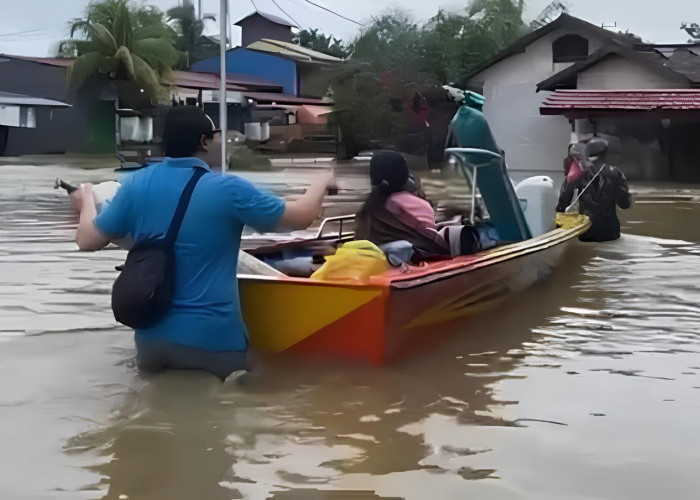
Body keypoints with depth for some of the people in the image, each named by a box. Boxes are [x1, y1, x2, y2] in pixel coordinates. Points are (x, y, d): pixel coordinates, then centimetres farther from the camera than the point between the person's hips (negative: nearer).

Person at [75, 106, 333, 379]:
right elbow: (302, 216, -2)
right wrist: (321, 182, 18)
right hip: (213, 340, -4)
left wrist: (87, 199, 26)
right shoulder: (229, 190, -12)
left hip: (152, 336, 5)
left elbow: (87, 240, 6)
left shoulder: (136, 185, -2)